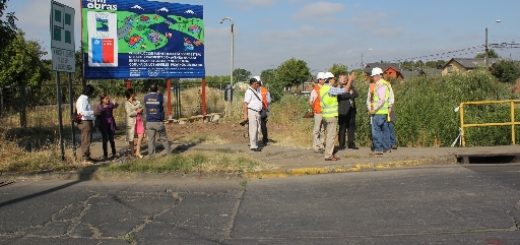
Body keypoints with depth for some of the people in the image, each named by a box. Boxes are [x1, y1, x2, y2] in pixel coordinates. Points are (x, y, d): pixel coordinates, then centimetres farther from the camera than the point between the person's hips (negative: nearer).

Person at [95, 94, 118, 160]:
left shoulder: (110, 104, 0)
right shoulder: (99, 106, -3)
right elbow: (95, 113, -17)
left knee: (111, 139, 7)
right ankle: (105, 155, 6)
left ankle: (114, 154, 18)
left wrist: (115, 104, -43)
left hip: (111, 124, 1)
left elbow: (115, 105, -20)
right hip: (103, 125, -1)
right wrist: (102, 108, -31)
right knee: (105, 140, -1)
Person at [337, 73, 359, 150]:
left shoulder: (351, 86, 17)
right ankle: (341, 144, 2)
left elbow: (356, 94, 3)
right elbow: (341, 96, -17)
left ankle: (351, 143, 15)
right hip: (343, 111, -5)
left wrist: (348, 94, -11)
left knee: (351, 128, 8)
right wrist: (350, 94, -8)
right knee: (342, 128, -3)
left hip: (351, 110, 5)